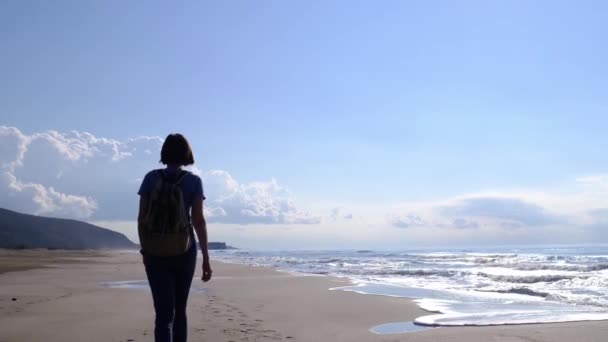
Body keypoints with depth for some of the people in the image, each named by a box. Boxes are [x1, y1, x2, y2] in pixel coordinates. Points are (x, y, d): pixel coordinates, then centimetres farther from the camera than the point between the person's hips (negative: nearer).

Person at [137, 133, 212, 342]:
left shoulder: (151, 178, 0)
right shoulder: (193, 181, -3)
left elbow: (141, 218, -1)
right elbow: (198, 221, -8)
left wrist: (144, 248, 12)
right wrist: (206, 258, -5)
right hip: (184, 251, 0)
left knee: (164, 313, -4)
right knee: (180, 310, 17)